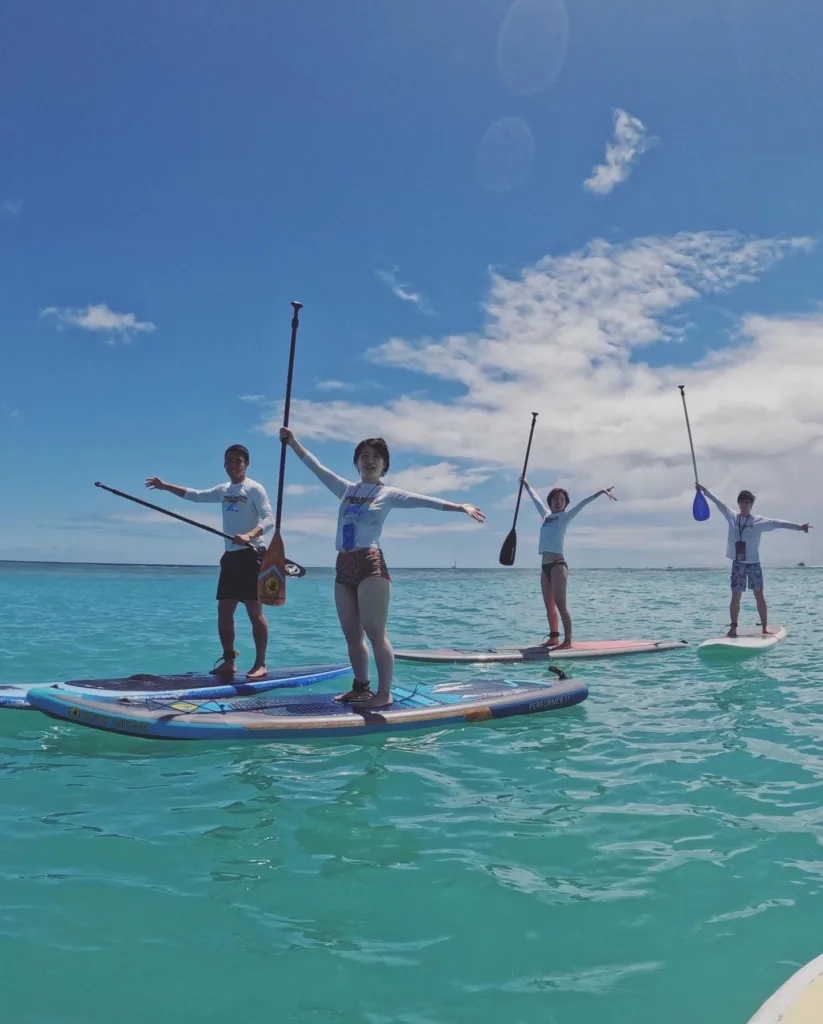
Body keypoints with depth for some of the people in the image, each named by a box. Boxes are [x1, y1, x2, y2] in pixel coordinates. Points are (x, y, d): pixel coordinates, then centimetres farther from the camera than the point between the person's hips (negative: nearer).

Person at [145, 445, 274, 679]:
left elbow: (269, 519, -17)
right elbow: (195, 495, 28)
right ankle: (228, 661, 16)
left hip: (251, 555, -8)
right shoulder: (224, 490, 16)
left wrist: (249, 536, -33)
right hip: (230, 556, 8)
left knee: (254, 610, -7)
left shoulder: (254, 489, -6)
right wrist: (165, 486, 22)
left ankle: (260, 664, -2)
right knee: (224, 610, 7)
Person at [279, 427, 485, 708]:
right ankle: (361, 687, 20)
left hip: (371, 565, -6)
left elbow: (425, 501, -9)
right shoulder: (347, 489, 16)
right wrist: (292, 442, 23)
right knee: (352, 635, 10)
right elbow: (317, 467, 21)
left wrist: (460, 507, -20)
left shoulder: (388, 494, 2)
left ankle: (384, 693, -5)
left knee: (375, 632, -9)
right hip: (344, 567, 6)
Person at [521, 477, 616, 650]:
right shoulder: (546, 516, 17)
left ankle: (567, 641, -10)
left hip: (557, 564, -7)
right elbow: (536, 498, 32)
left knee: (560, 604, -10)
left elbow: (583, 503, -10)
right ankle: (554, 637, 17)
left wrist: (601, 491, -20)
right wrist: (526, 484, 45)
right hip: (545, 566, 7)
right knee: (549, 604, 10)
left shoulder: (565, 516, 2)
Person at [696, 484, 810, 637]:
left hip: (753, 563, -1)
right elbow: (719, 503, 3)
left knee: (759, 595, 3)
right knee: (735, 597, 1)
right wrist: (705, 491, 0)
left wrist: (798, 526, -13)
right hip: (737, 564, 1)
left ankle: (765, 626, 9)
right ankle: (733, 626, 7)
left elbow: (776, 523, -6)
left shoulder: (759, 521, 1)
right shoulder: (732, 517, 5)